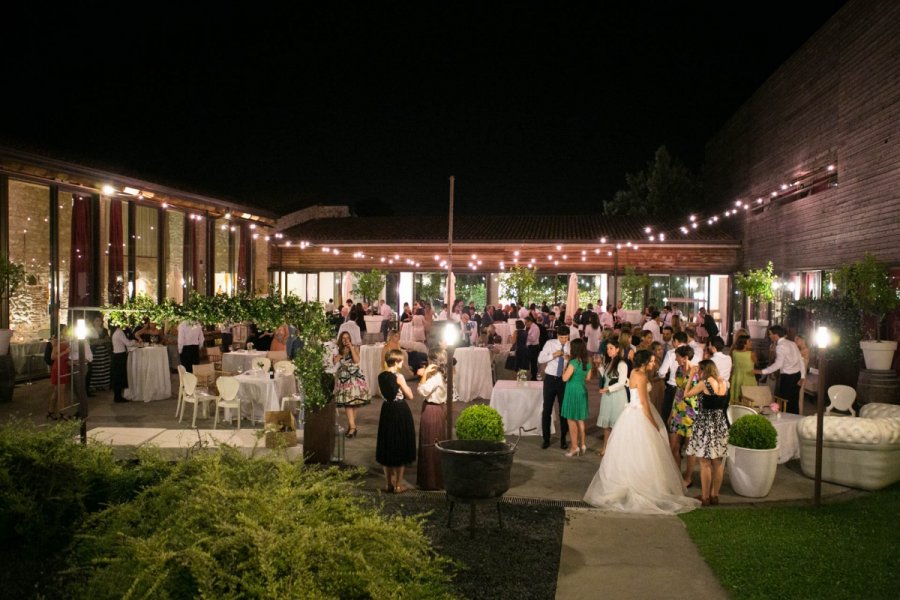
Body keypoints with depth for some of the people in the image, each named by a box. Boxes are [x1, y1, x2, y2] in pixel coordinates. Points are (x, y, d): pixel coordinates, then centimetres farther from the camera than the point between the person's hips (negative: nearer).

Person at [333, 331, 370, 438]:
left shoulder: (355, 348, 5)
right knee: (348, 403, -9)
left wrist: (351, 348, -10)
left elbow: (357, 360, -13)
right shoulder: (338, 351, 10)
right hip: (343, 378, 1)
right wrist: (342, 353, -5)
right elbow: (334, 362, -6)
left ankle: (351, 425, 11)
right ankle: (352, 426, -12)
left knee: (354, 402, -1)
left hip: (355, 377, -1)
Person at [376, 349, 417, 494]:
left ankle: (389, 483, 21)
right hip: (400, 411, -6)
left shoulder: (381, 376, 2)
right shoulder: (399, 377, -16)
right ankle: (398, 485, 11)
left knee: (387, 446, 14)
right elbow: (410, 395, -10)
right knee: (400, 446, 5)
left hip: (387, 411, 6)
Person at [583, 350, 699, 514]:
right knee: (642, 455, -3)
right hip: (639, 416, -10)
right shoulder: (641, 377, -18)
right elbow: (644, 403, -17)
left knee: (628, 455, 16)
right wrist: (653, 423, -13)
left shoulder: (634, 372, 8)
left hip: (631, 413, 10)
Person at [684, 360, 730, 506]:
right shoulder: (723, 383, 4)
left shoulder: (704, 383, -14)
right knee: (718, 462, 12)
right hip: (721, 424, 7)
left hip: (705, 424, -6)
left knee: (705, 463, 2)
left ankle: (705, 497, 8)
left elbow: (687, 394, -4)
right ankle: (714, 495, 21)